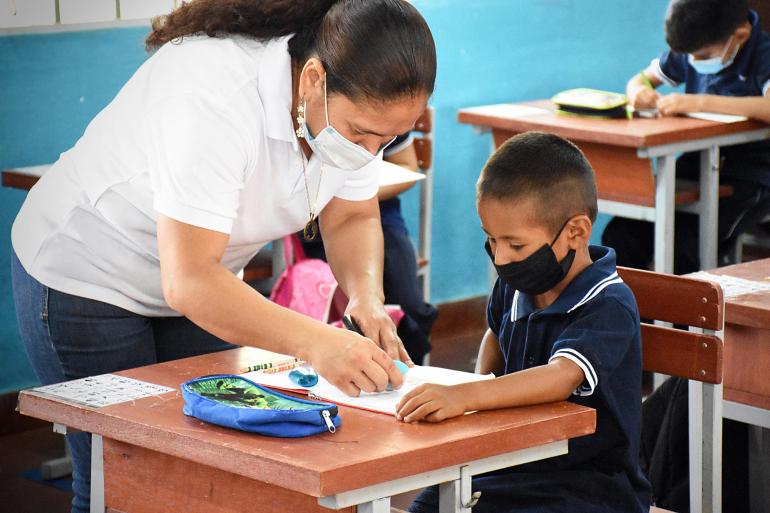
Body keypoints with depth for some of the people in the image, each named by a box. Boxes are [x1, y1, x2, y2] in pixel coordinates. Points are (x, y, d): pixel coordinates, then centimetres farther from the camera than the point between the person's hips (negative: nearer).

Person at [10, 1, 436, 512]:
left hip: (199, 283, 7)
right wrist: (317, 343, -47)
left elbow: (353, 218, 0)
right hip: (83, 278, -7)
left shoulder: (356, 106, -15)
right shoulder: (215, 100, -38)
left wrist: (367, 297, -20)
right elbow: (188, 282, -40)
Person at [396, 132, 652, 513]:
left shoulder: (609, 307, -19)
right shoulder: (516, 285, 5)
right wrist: (482, 393, 10)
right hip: (513, 467, 7)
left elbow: (562, 377, -38)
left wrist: (465, 396, -50)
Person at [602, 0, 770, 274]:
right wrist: (639, 90, -6)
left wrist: (700, 102, -36)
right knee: (619, 236, -13)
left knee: (682, 242, -29)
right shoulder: (692, 50, 8)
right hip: (696, 165, 6)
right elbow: (641, 79, 20)